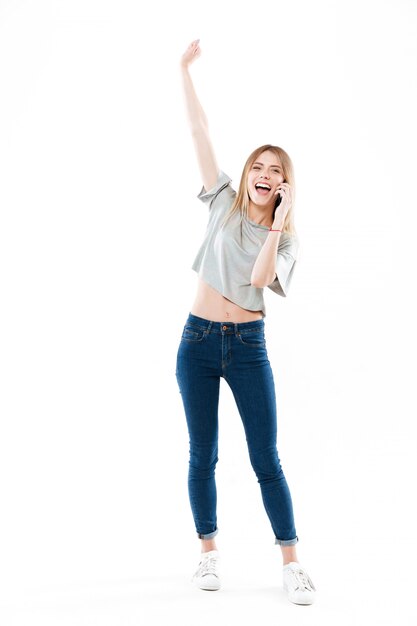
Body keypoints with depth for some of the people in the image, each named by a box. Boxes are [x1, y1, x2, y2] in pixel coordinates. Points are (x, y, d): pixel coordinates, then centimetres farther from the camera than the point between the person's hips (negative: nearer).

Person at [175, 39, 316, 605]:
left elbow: (261, 276, -18)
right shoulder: (224, 203, 4)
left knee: (267, 460, 0)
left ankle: (291, 564, 9)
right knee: (203, 455, 7)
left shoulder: (285, 237, 3)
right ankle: (209, 553, 21)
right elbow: (201, 131, 1)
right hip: (198, 341, 1)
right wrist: (187, 70, -1)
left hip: (248, 348, -1)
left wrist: (280, 222, -16)